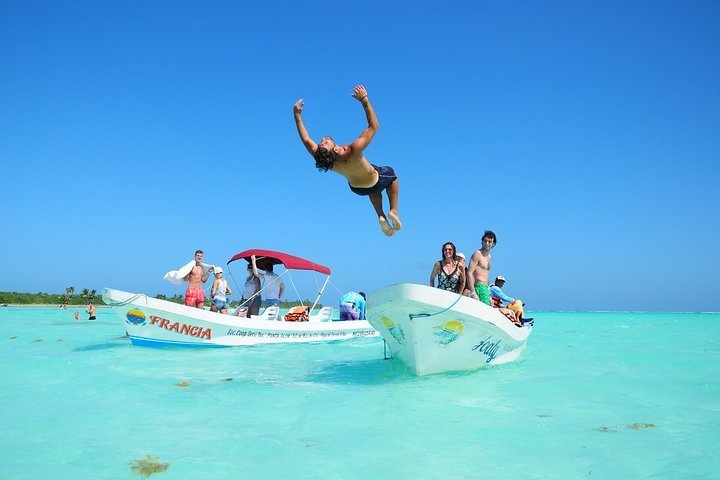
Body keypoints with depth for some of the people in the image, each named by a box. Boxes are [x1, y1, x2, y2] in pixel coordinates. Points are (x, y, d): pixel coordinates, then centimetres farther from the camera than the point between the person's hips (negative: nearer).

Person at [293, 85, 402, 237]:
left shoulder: (320, 156, -32)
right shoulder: (352, 153, -46)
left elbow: (306, 139, -12)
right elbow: (373, 126, -38)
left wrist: (297, 116, -8)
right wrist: (365, 100, -36)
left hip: (356, 188, 5)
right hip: (375, 182, -4)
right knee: (391, 174, 30)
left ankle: (381, 216, 31)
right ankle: (393, 211, 21)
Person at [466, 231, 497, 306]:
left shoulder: (489, 256, 19)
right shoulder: (477, 254, -7)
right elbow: (469, 273, -15)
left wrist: (489, 296, 21)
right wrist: (473, 293, -22)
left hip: (486, 288, 9)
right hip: (479, 287, -9)